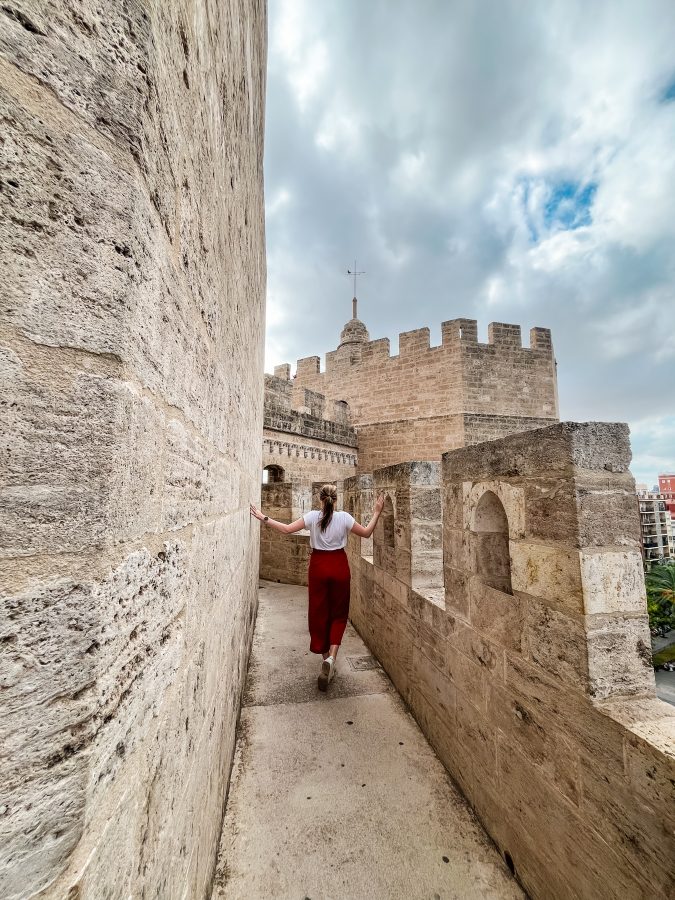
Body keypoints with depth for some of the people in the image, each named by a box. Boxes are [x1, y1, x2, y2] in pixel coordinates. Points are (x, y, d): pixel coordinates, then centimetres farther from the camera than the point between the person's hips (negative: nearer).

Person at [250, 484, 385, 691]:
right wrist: (376, 513, 5)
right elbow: (366, 533, -3)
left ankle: (326, 660, 24)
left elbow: (287, 529, -14)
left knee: (319, 613, 14)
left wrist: (264, 519, -5)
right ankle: (331, 658, -3)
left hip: (318, 567, 0)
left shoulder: (312, 516, -9)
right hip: (339, 567, 0)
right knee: (338, 614, 14)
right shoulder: (344, 517, -8)